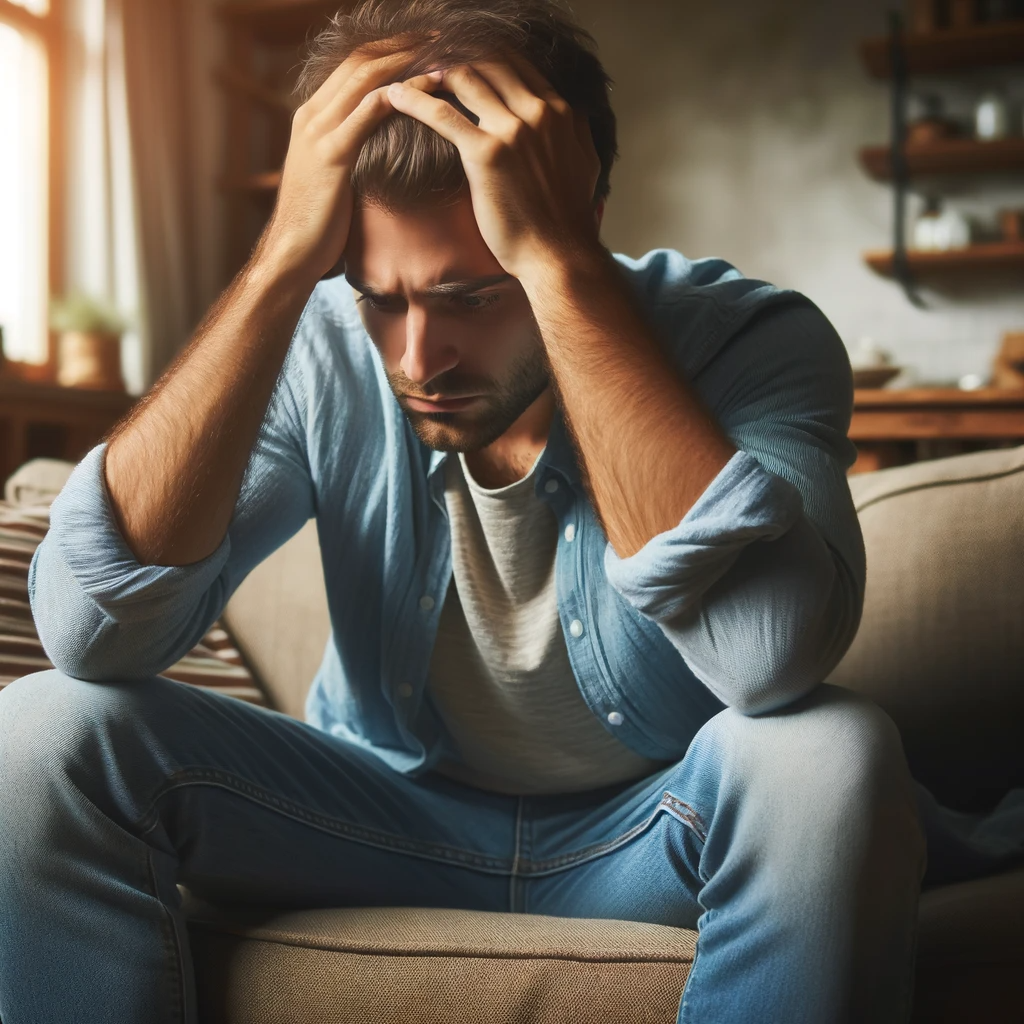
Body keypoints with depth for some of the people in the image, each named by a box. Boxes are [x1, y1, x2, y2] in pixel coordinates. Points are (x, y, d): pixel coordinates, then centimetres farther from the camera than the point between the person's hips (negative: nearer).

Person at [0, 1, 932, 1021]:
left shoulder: (744, 338, -21)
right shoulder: (319, 347, -15)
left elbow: (774, 654, -41)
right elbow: (89, 631, -27)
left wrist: (558, 260, -40)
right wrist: (283, 259, -32)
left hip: (650, 829, -1)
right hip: (390, 812, 2)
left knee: (826, 757, -34)